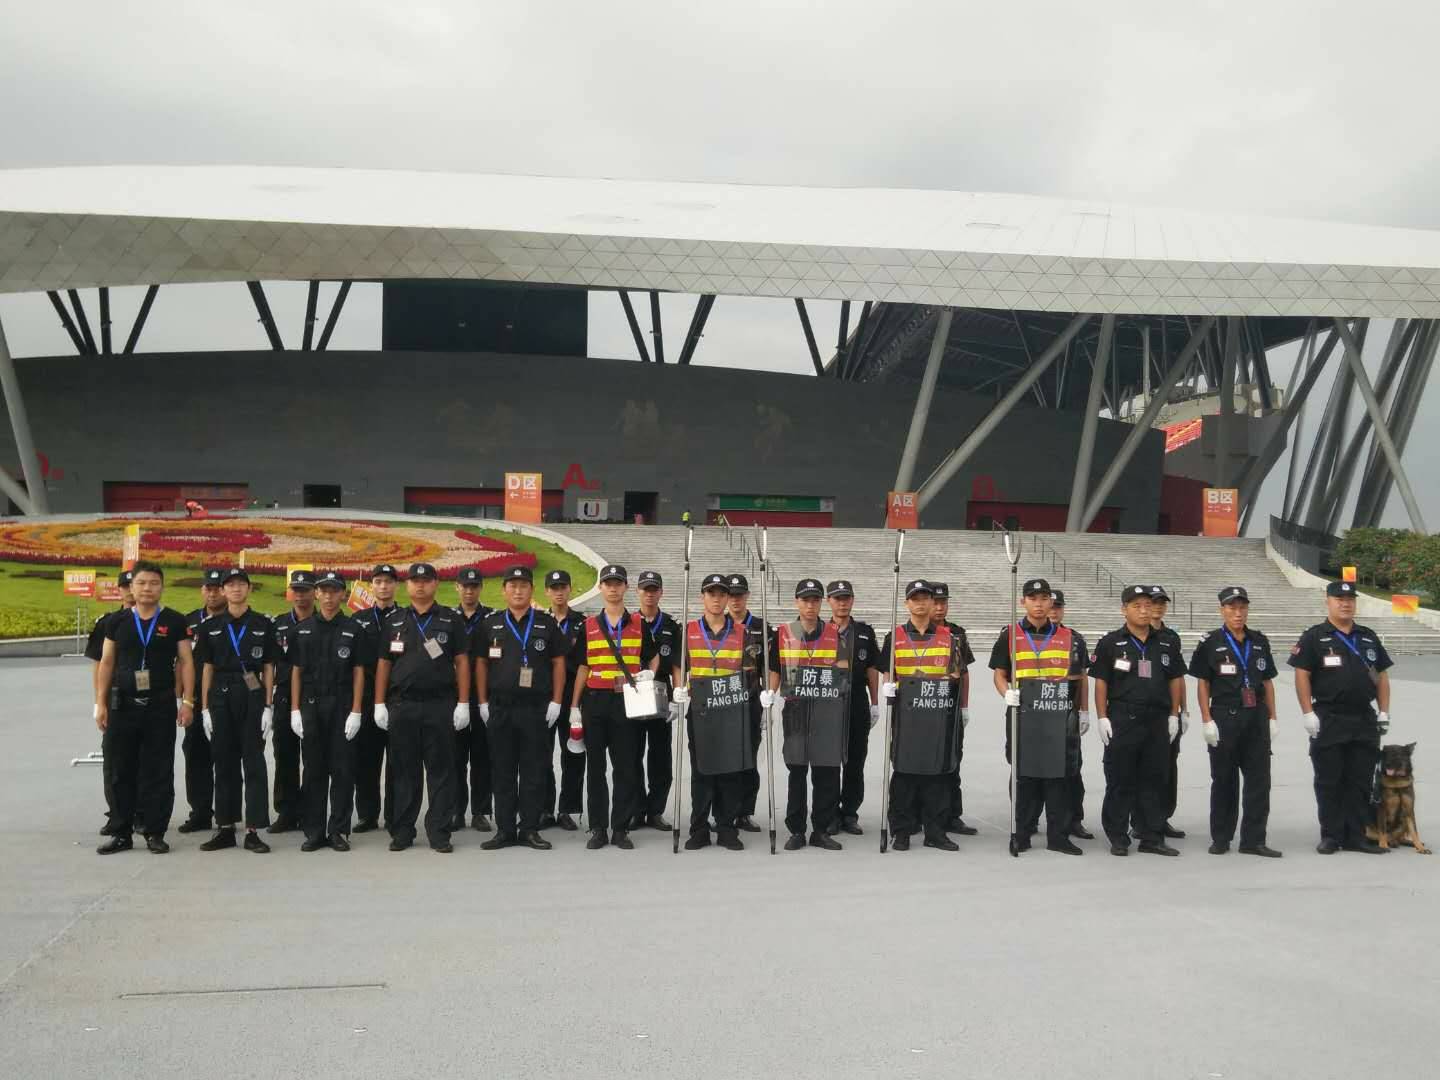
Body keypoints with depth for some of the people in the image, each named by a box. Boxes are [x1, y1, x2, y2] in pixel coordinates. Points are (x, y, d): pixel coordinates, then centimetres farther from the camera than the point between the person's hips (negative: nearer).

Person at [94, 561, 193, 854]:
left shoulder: (175, 621, 2)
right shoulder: (117, 621, 7)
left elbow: (185, 662, 2)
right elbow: (106, 663, 8)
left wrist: (187, 701, -5)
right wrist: (101, 704, 2)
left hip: (161, 706, -2)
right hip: (122, 705, 2)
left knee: (159, 773, 2)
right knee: (121, 772, 6)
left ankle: (155, 833, 11)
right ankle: (121, 833, 16)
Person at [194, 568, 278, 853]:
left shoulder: (263, 624, 4)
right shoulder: (211, 626, 8)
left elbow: (268, 669, 4)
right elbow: (207, 668, 8)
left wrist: (268, 707, -3)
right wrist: (205, 708, 2)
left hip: (253, 697, -2)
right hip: (220, 698, 2)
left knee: (254, 763, -1)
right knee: (224, 763, 6)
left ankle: (253, 831, 2)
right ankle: (224, 828, 14)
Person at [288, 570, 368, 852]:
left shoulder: (353, 630, 3)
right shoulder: (302, 629, 8)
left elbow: (358, 673, 0)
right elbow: (296, 671, 8)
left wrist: (355, 712, -7)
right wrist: (295, 710, 0)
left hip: (342, 706, -2)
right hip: (310, 706, 2)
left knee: (342, 771, 0)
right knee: (313, 772, 5)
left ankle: (339, 831, 7)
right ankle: (314, 831, 11)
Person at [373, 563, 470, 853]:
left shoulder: (450, 620, 5)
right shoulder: (394, 622, 10)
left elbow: (462, 662, 3)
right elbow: (383, 664, 11)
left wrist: (463, 703, -5)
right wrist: (379, 704, 4)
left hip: (441, 705, -2)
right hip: (401, 706, 2)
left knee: (441, 771, 0)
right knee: (404, 772, 7)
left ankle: (439, 832, 6)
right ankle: (402, 832, 15)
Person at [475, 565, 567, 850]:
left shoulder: (547, 624, 4)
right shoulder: (490, 624, 7)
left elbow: (558, 663, 5)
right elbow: (481, 663, 10)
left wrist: (555, 702, -2)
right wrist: (482, 703, 3)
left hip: (536, 707, -1)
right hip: (500, 707, 1)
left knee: (534, 771, 2)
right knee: (503, 771, 5)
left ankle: (530, 829, 10)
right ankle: (504, 830, 12)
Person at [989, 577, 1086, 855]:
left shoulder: (1068, 637, 9)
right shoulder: (1009, 635, 5)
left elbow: (1080, 677, 15)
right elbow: (999, 673, 5)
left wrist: (1082, 712, 9)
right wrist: (1007, 694, -14)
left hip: (1059, 717, 1)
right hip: (1023, 715, -1)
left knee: (1059, 774, 2)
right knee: (1023, 774, 4)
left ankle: (1058, 835, 10)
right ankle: (1021, 834, 13)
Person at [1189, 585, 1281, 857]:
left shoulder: (1260, 642, 10)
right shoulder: (1210, 644, -2)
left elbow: (1268, 682, 13)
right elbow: (1202, 684, -2)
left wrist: (1272, 718, 8)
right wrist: (1207, 720, -9)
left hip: (1256, 717, 3)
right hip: (1223, 718, -3)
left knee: (1259, 779, 2)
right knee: (1224, 781, 5)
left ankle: (1253, 840, 9)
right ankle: (1220, 838, 16)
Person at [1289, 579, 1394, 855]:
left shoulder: (1369, 637, 13)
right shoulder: (1314, 637, -2)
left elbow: (1382, 676, 16)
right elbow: (1301, 675, -6)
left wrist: (1384, 712, 7)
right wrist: (1308, 713, -12)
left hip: (1365, 720, 4)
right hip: (1328, 721, -4)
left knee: (1360, 781, 8)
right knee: (1329, 782, 2)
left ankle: (1356, 836, 15)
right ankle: (1331, 836, 10)